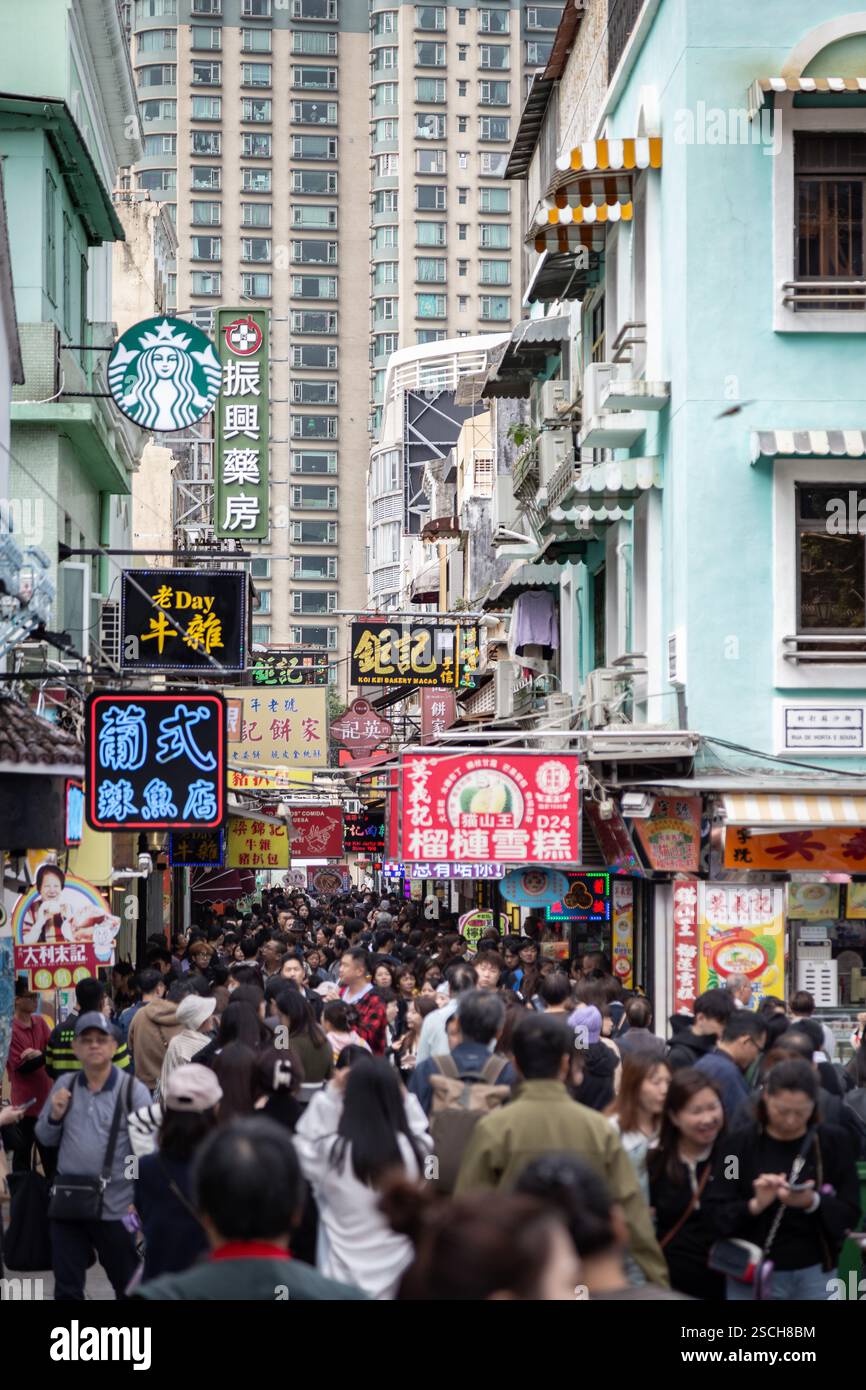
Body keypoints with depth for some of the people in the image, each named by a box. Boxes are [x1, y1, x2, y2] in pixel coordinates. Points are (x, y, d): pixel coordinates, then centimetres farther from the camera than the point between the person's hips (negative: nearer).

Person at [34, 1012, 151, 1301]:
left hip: (116, 1209, -3)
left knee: (129, 1287, 13)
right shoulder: (64, 1085, 5)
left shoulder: (133, 1090, -8)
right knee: (67, 1290, 11)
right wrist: (54, 1116, -8)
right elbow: (45, 1139, 13)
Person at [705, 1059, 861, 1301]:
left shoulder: (832, 1141, -2)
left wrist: (813, 1202, -21)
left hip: (815, 1276, 0)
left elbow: (850, 1214, -2)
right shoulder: (740, 1143, -4)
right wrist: (754, 1205, -24)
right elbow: (716, 1216, -6)